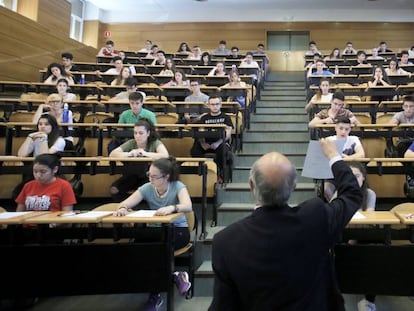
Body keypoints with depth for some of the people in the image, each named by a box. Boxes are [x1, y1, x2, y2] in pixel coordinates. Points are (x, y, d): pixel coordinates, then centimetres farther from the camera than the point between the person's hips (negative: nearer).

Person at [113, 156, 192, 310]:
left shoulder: (178, 186, -12)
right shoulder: (147, 188, -2)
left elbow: (188, 206, -30)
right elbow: (126, 203, -10)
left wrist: (172, 208, -51)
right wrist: (122, 208, -35)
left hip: (178, 230, -4)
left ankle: (155, 295, -10)